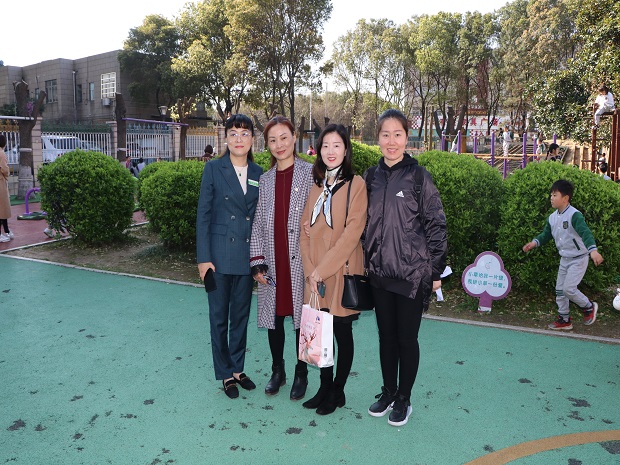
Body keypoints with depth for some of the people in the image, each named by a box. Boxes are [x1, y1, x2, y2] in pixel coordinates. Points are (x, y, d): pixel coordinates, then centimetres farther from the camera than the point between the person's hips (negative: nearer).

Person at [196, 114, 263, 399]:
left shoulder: (258, 173, 6)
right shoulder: (213, 170, -4)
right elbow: (203, 215, -5)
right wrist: (203, 257, -10)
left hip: (247, 255, 3)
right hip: (220, 255, -3)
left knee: (241, 315, 14)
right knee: (219, 317, 7)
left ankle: (238, 369, 30)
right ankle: (225, 374, 23)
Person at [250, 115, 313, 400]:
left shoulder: (311, 174, -3)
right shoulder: (264, 180, 10)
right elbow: (258, 223, 9)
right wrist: (257, 261, 2)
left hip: (301, 261, -4)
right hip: (272, 263, 4)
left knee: (302, 317, 7)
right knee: (274, 317, 12)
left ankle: (301, 375, 25)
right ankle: (277, 371, 32)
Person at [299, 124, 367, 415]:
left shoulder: (356, 184, -7)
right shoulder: (316, 186, 11)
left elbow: (352, 232, -15)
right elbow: (305, 230, 7)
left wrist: (323, 269, -15)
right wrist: (310, 270, -5)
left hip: (341, 272, -5)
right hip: (315, 275, 5)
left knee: (342, 333, 7)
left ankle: (337, 391, 24)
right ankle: (324, 387, 29)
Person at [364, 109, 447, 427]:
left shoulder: (418, 176, -8)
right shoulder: (371, 177, 6)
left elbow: (436, 225, -6)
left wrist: (436, 271, -7)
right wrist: (365, 263, 10)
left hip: (412, 272, -4)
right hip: (380, 271, 4)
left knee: (407, 337, 7)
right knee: (386, 335, 15)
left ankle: (403, 400, 25)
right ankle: (388, 392, 32)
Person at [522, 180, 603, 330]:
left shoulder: (574, 215, -22)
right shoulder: (552, 218, 3)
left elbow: (585, 233, -33)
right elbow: (546, 234, 13)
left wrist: (593, 250, -48)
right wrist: (535, 242, -6)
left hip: (578, 259, -8)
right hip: (564, 259, 8)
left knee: (568, 288, -12)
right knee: (559, 290, 9)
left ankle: (589, 307, 16)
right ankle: (564, 319, 22)